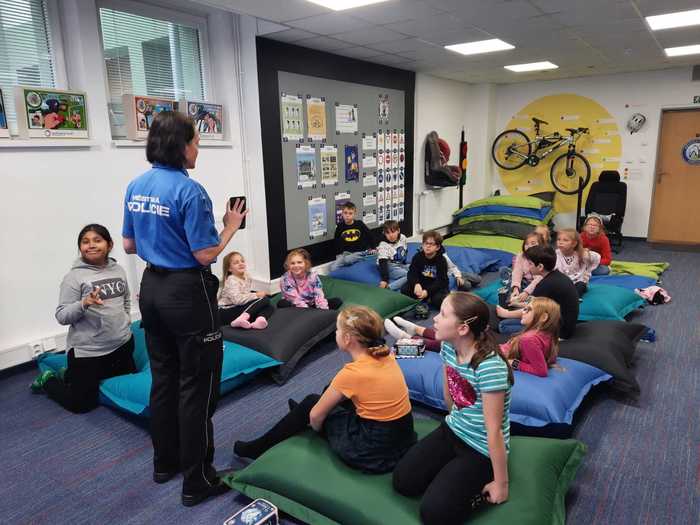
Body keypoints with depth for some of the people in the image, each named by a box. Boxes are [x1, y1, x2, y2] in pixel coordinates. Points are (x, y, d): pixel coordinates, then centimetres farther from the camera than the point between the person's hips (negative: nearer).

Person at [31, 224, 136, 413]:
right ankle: (48, 380, 34)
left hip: (122, 342, 5)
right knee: (81, 404, 5)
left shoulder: (118, 270, 3)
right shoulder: (74, 277, -13)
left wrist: (125, 320, 11)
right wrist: (84, 304, -31)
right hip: (88, 351, -5)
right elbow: (61, 316, -15)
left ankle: (71, 375, 38)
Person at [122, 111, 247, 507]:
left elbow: (129, 245, 12)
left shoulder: (136, 187, 5)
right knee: (197, 384, 3)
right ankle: (198, 481, 15)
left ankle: (165, 462, 36)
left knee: (164, 376, 20)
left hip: (152, 288, 8)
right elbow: (205, 255, -19)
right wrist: (231, 226, -5)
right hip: (187, 293, -8)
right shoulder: (189, 190, -19)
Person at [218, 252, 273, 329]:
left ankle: (260, 319, -38)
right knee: (265, 299, -18)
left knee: (270, 307, -4)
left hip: (240, 308, 8)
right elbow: (237, 299, -28)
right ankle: (243, 318, -41)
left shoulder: (247, 277, 10)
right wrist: (256, 295, -21)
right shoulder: (231, 280, -15)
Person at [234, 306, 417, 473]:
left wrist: (319, 428, 13)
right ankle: (302, 415, 55)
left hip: (373, 453, -7)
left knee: (311, 403, 11)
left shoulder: (352, 373, -23)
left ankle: (259, 448, 30)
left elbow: (316, 416, -10)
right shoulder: (385, 355, -2)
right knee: (331, 395, 23)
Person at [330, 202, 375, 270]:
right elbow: (336, 242, 11)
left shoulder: (359, 224, -4)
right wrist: (338, 254, 5)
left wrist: (372, 248, 12)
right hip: (346, 252, 2)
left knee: (346, 260, -34)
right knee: (333, 267, -22)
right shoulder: (339, 226, 0)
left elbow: (369, 235, 9)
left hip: (360, 252, -2)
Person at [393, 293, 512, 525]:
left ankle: (481, 485, 10)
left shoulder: (490, 367, -33)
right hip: (452, 431, 7)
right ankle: (454, 471, 18)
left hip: (482, 449, -7)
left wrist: (501, 484, -15)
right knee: (402, 481, 1)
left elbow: (494, 430, -25)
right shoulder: (448, 347, -9)